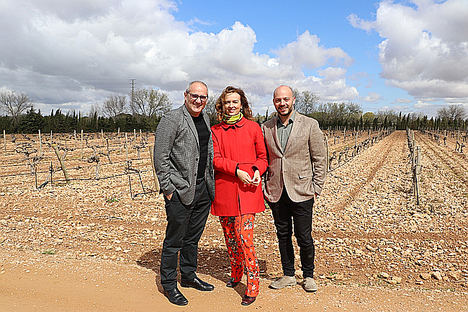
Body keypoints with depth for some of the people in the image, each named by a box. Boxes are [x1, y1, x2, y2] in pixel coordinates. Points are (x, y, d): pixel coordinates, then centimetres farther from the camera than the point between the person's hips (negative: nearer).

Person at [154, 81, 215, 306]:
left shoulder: (205, 119, 13)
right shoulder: (171, 120, -10)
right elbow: (160, 158, -12)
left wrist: (211, 183, 15)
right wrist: (168, 189, -13)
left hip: (203, 189, 7)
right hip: (180, 191, -7)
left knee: (193, 238, 18)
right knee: (174, 240, 5)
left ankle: (189, 276, 35)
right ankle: (169, 284, 21)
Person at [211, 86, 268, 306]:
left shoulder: (253, 127, 6)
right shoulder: (216, 130, 9)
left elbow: (262, 156, 13)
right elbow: (215, 159, -2)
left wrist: (257, 170, -8)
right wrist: (237, 170, -16)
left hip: (247, 189, -2)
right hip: (224, 189, 3)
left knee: (244, 236, -8)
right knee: (229, 236, 12)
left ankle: (252, 287, 5)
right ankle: (236, 274, 35)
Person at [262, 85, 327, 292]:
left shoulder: (310, 125, -2)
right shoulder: (266, 128, 6)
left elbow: (319, 159, 1)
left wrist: (316, 188, -3)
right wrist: (264, 186, 5)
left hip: (301, 192, -3)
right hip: (276, 192, 3)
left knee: (304, 237, 4)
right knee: (283, 235, 14)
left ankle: (308, 276, 27)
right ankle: (288, 275, 31)